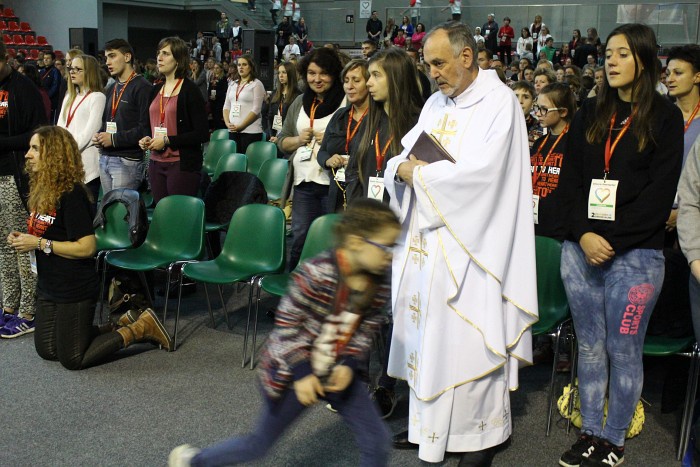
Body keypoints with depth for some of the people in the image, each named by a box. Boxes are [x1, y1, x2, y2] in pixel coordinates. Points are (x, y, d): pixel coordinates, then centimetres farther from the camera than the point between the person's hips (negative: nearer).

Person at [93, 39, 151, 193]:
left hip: (128, 161, -8)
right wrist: (98, 136, 6)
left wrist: (114, 139, -16)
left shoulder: (142, 88, -8)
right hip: (105, 159, 8)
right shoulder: (111, 89, 20)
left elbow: (145, 128, -17)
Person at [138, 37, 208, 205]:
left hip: (182, 164, -6)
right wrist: (147, 139, 4)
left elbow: (202, 134, -11)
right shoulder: (156, 90, 14)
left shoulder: (190, 90, -6)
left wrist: (168, 140, -14)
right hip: (156, 163, 6)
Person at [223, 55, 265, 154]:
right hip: (232, 130, 6)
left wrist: (240, 126, -16)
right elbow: (226, 106, 16)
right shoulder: (233, 85, 17)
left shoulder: (256, 84, -2)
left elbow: (256, 110, -11)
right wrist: (227, 123, -3)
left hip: (250, 131, -6)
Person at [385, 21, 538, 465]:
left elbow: (480, 171, -21)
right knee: (426, 328, 11)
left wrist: (419, 174, -13)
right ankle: (428, 422, 25)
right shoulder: (437, 103, 14)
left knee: (469, 337, -2)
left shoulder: (498, 101, -8)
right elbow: (399, 160, 14)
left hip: (468, 241, -7)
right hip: (426, 239, 7)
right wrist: (403, 166, -10)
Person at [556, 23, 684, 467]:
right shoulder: (590, 113, 13)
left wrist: (611, 240, -13)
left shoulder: (664, 116, 1)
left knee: (623, 350, 3)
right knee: (589, 346, 10)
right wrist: (583, 235, -7)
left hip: (635, 253, -4)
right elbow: (570, 179, 8)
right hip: (581, 249, 4)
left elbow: (660, 192, -7)